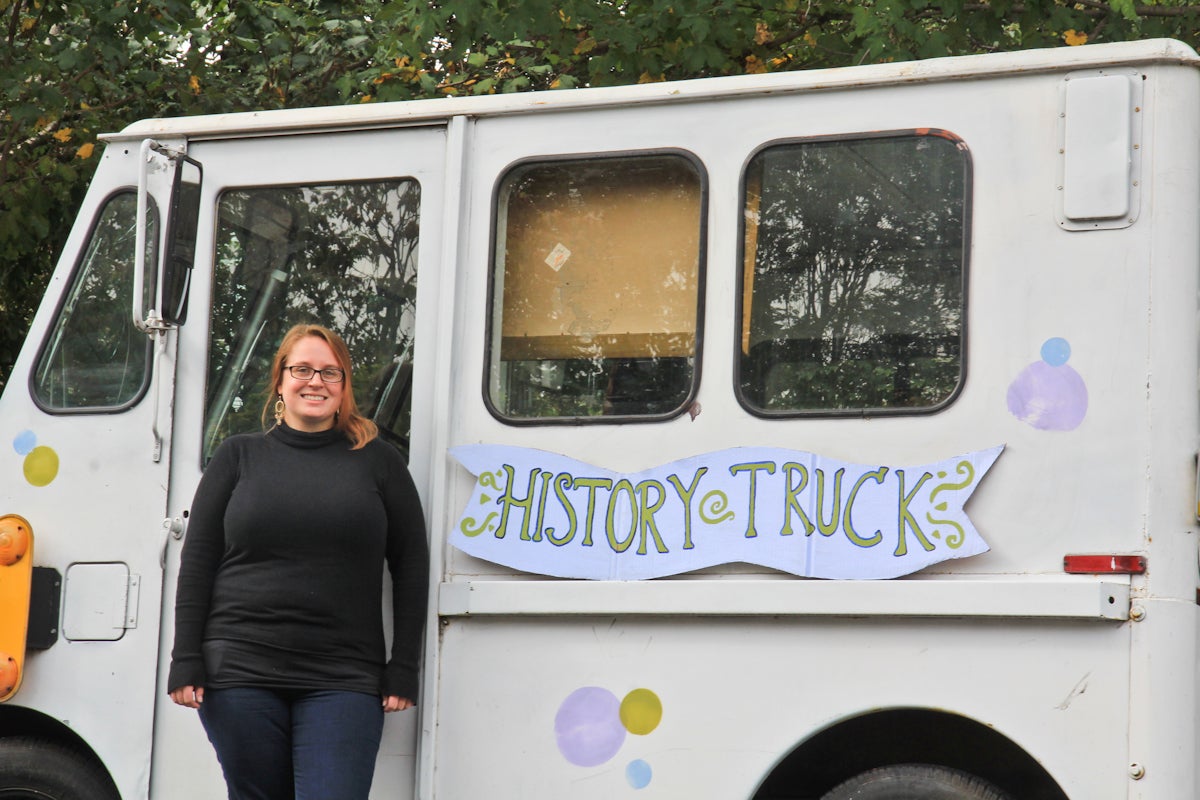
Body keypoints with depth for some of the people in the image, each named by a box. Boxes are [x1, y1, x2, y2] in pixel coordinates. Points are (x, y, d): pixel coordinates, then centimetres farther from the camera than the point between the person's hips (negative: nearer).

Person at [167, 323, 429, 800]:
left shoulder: (378, 461, 9)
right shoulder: (239, 457, 10)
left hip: (342, 683, -1)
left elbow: (412, 568, 8)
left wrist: (403, 670, 2)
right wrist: (186, 662, 0)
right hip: (240, 672, 1)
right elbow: (196, 561, 8)